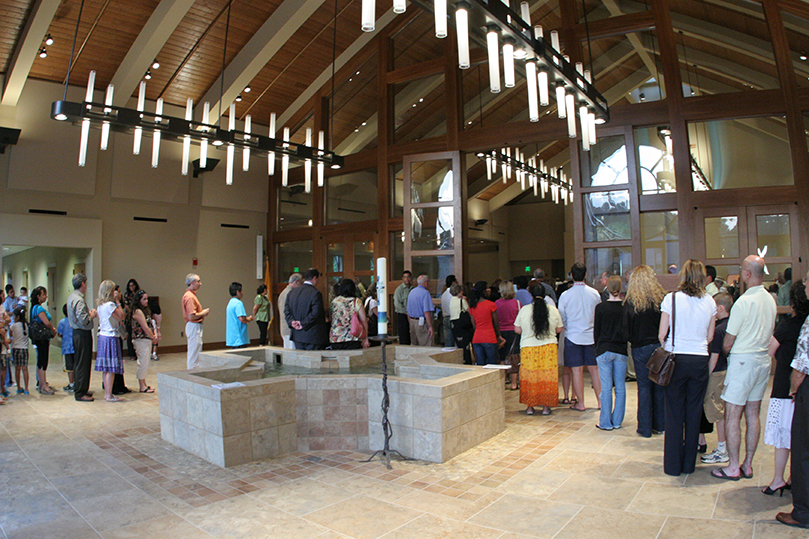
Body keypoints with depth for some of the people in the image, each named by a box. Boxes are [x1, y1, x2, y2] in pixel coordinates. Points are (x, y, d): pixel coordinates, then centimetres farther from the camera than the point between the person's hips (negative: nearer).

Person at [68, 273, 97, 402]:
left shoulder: (71, 297, 11)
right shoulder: (79, 299, -20)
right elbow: (83, 321, -25)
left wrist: (89, 313, 8)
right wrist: (92, 315, -7)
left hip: (76, 333, 10)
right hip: (83, 334, -10)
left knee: (78, 362, 18)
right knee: (82, 363, -3)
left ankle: (79, 389, 29)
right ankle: (80, 393, 3)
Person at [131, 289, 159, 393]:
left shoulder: (145, 310, 15)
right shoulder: (138, 311, -13)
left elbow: (151, 324, 13)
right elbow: (145, 327, -16)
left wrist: (155, 334, -3)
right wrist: (153, 337, -5)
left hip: (147, 340, 9)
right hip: (141, 340, -9)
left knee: (144, 363, 14)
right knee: (143, 363, -5)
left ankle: (144, 385, 21)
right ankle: (142, 387, 2)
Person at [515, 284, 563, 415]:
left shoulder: (524, 310, -6)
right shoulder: (553, 309, -3)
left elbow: (517, 330, 0)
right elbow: (559, 330, 7)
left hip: (528, 349, 0)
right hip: (549, 349, 1)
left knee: (529, 377, 8)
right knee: (548, 376, 9)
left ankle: (530, 406, 15)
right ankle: (546, 407, 16)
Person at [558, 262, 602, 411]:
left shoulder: (565, 295, -9)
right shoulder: (595, 293, -2)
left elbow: (562, 318, 0)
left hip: (573, 336, -2)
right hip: (591, 336, 3)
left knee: (577, 370, 3)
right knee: (594, 369, 12)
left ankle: (580, 403, 10)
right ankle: (600, 400, 18)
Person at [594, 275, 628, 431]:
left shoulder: (600, 307, -6)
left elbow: (596, 332, 0)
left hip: (604, 350, -1)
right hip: (621, 351, 2)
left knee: (606, 388, 3)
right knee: (620, 387, 10)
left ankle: (605, 422, 9)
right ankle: (617, 421, 17)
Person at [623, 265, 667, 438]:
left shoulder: (631, 301, -9)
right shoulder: (662, 298, -6)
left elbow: (626, 329, -7)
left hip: (641, 348, -2)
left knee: (644, 387, 5)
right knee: (659, 386, 12)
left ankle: (645, 428, 11)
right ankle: (659, 425, 22)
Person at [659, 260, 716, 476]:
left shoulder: (671, 298, -7)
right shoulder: (709, 302, 1)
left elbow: (662, 334, -6)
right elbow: (710, 337, 6)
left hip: (676, 360, -2)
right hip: (700, 360, 3)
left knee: (674, 413, 6)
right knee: (694, 412, 12)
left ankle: (673, 464, 14)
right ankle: (689, 463, 22)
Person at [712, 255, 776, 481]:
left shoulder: (744, 301, -18)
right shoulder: (770, 299, 6)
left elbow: (728, 343, -13)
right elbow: (770, 332, 16)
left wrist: (728, 352, 7)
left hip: (743, 360, -8)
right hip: (763, 359, 8)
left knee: (732, 415, 0)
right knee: (753, 415, 13)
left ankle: (733, 468, 6)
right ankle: (747, 465, 21)